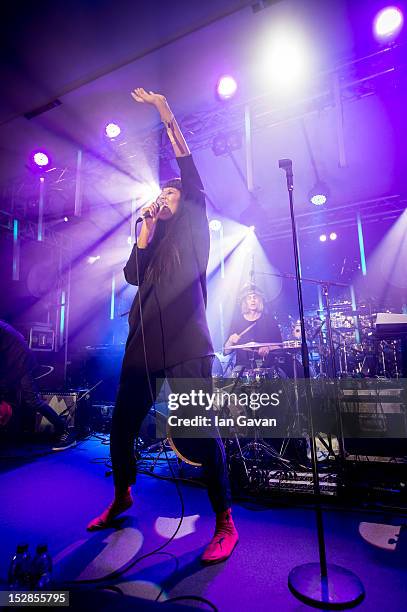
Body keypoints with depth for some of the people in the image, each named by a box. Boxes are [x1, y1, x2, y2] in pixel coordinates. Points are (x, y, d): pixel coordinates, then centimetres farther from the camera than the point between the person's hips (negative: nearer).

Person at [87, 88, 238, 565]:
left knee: (202, 434, -6)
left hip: (185, 347, -5)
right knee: (121, 428, 12)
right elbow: (132, 275, 7)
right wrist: (145, 229, 4)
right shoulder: (152, 240, 24)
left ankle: (225, 523, 13)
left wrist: (167, 116, 1)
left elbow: (190, 173, 3)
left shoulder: (193, 227, 13)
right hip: (142, 346, 6)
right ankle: (122, 497, 37)